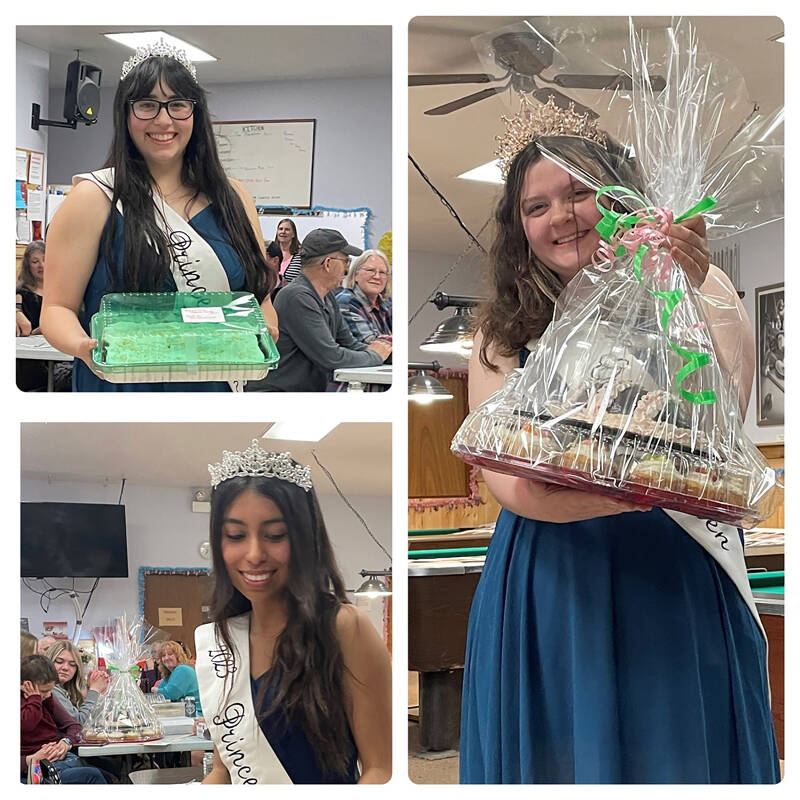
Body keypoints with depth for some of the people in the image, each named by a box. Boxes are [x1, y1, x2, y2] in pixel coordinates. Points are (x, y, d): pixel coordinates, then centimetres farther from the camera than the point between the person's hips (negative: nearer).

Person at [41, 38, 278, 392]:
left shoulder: (233, 198, 7)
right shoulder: (95, 198, -5)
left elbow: (261, 296, 10)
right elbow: (57, 307, -6)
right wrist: (82, 346, -28)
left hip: (221, 383, 4)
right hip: (124, 386, -3)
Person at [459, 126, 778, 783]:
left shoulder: (699, 293, 4)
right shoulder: (503, 335, 7)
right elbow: (502, 477, -5)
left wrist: (692, 291, -23)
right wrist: (605, 498, -24)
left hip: (675, 575, -1)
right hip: (549, 581, 1)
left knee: (674, 756, 4)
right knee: (559, 758, 6)